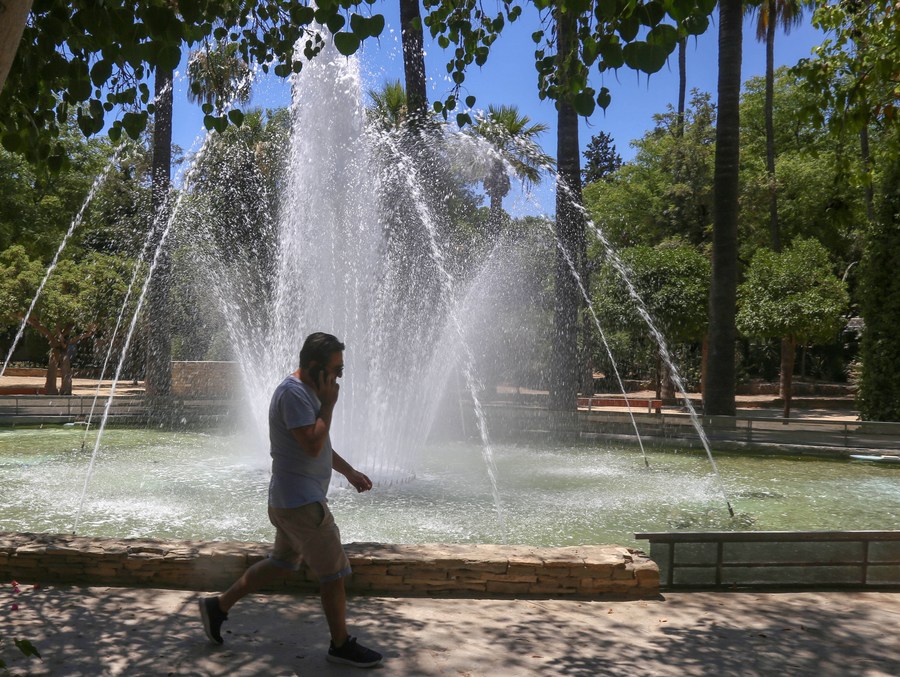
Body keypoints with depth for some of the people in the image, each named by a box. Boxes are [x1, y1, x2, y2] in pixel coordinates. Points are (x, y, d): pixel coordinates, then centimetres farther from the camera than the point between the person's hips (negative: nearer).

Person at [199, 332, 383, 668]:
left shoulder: (308, 391, 13)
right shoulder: (293, 392, -20)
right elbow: (312, 445, -27)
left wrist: (349, 471, 23)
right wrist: (328, 404, -19)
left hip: (293, 500, 10)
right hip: (301, 502, -10)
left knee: (282, 563, 22)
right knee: (334, 573, 1)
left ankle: (219, 606, 30)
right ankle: (341, 645, 15)